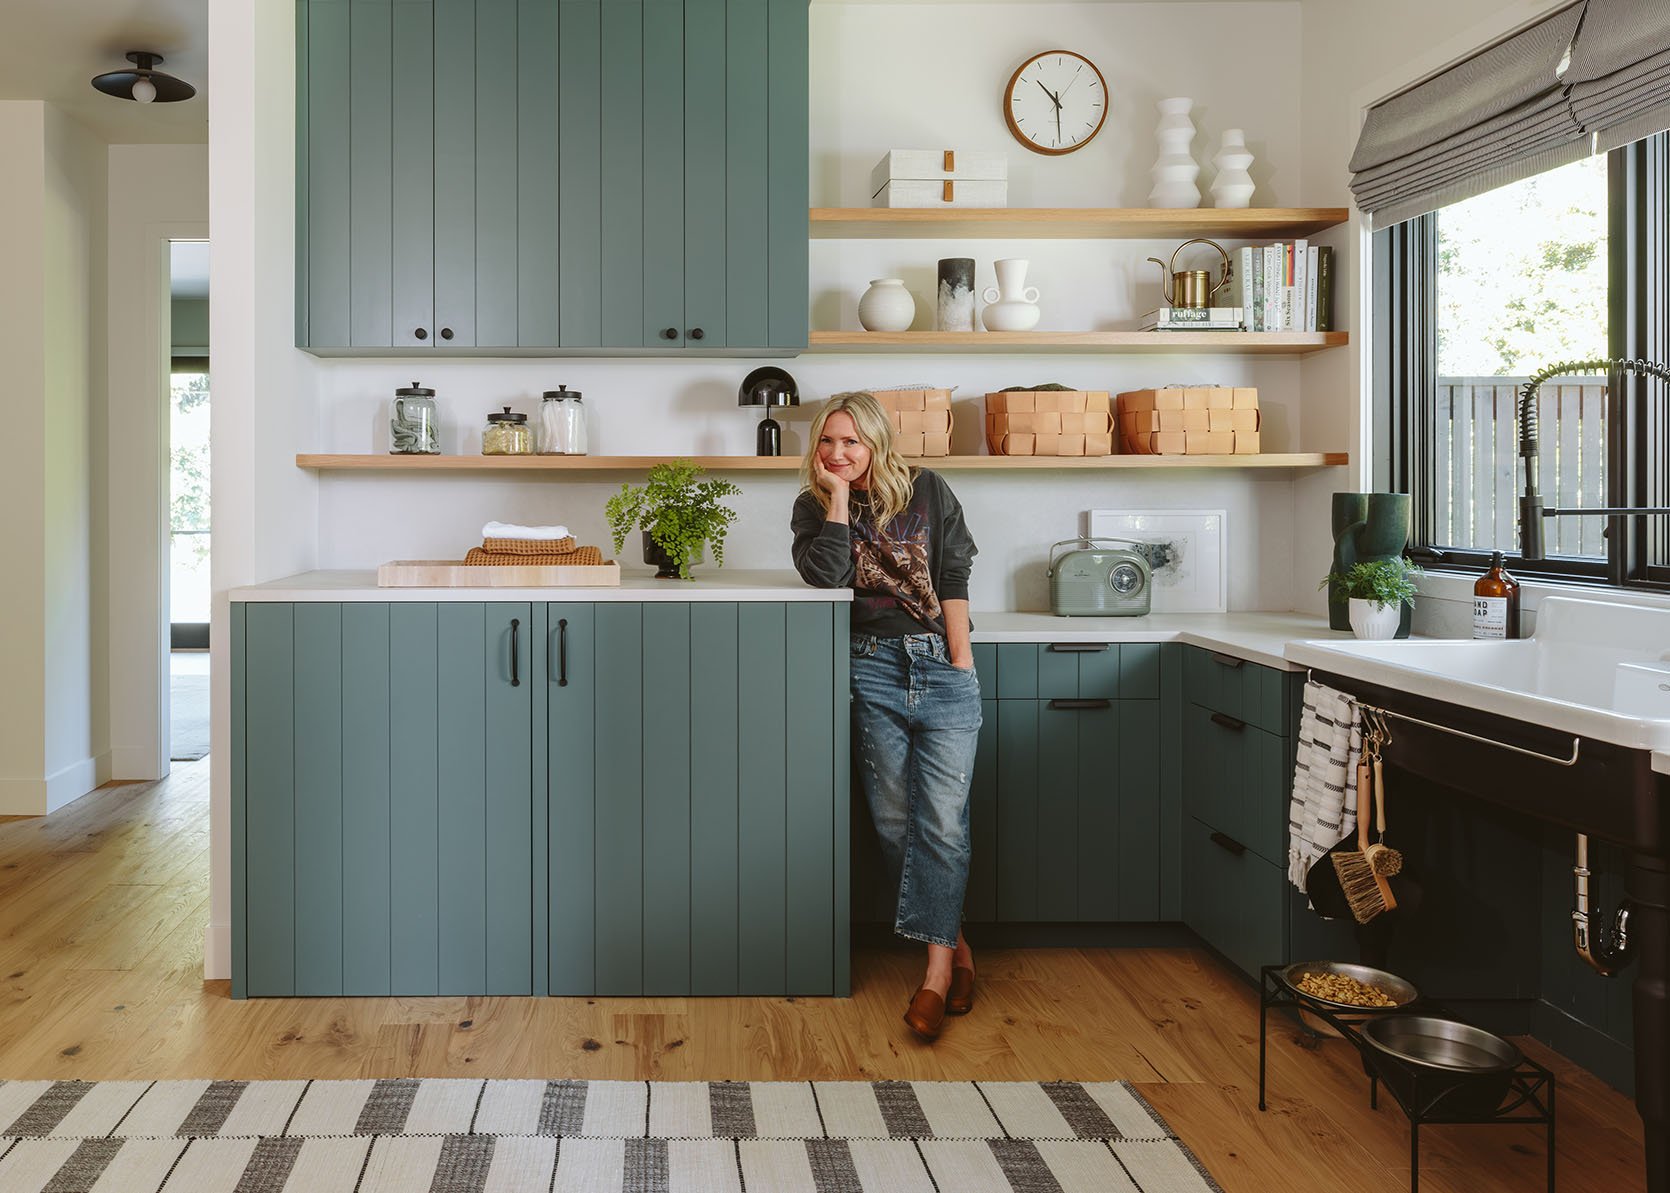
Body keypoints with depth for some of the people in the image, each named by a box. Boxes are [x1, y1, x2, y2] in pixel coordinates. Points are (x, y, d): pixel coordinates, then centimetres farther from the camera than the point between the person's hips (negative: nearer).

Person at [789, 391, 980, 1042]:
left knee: (942, 820, -10)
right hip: (873, 671, 2)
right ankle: (955, 944, 20)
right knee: (894, 821, 4)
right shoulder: (813, 507, 7)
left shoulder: (927, 491, 4)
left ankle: (936, 968, -8)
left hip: (942, 669, -2)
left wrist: (960, 662, -5)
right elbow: (824, 577, -12)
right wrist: (837, 499, -11)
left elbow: (953, 579, 1)